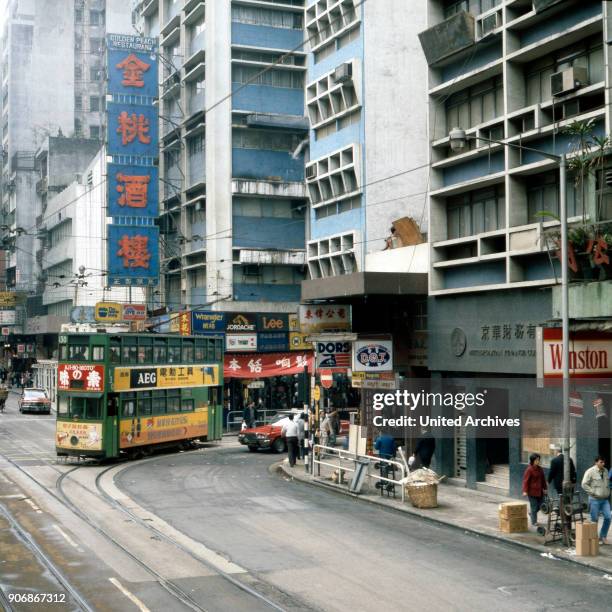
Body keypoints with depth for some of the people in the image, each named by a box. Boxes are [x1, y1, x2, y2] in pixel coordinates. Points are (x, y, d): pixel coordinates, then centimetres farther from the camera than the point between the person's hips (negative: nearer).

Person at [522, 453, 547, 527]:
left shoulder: (540, 469, 8)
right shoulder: (529, 469, -13)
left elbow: (543, 479, 17)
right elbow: (525, 480, -14)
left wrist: (544, 488, 16)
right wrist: (525, 491, -18)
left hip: (539, 490, 7)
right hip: (532, 491, -7)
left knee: (541, 504, 9)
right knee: (534, 506, -2)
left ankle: (531, 512, 37)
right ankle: (534, 522, 9)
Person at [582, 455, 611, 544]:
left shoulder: (605, 471, 9)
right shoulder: (590, 471, -10)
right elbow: (584, 484, -11)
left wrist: (608, 493, 11)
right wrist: (593, 492, -14)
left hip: (605, 499, 5)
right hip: (595, 500, -5)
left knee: (608, 517, -1)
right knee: (594, 520, 1)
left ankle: (603, 536, 13)